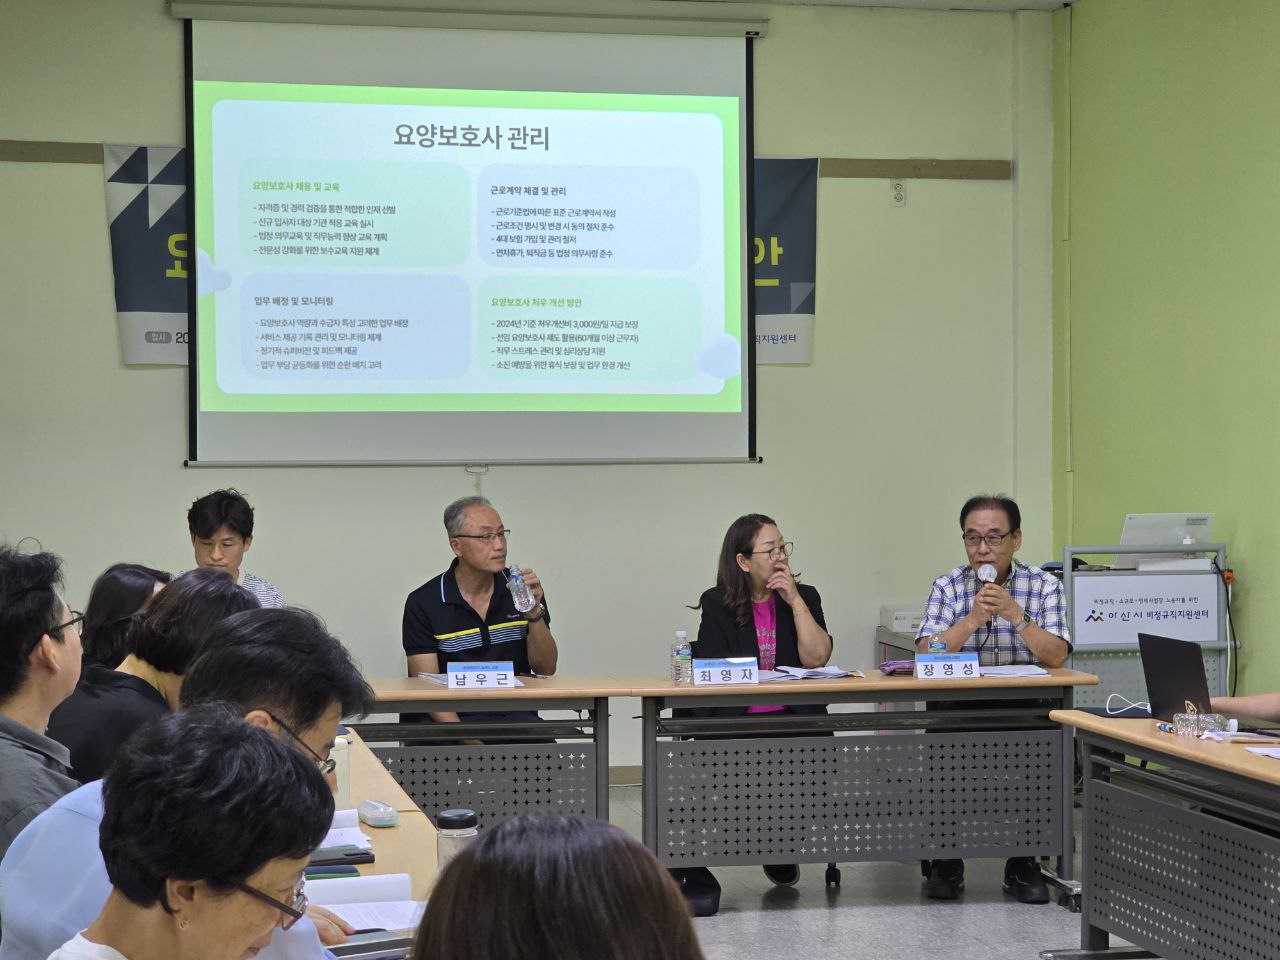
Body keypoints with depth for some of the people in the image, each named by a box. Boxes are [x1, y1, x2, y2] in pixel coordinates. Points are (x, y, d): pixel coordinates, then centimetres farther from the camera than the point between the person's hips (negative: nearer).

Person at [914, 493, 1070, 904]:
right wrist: (973, 619, -20)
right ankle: (945, 861, -7)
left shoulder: (1044, 586, 4)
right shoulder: (948, 587, 5)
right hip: (959, 707, 0)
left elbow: (1056, 657, -9)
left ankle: (1023, 864, -9)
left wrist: (1016, 615, -20)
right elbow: (928, 655, -9)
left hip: (1025, 708, 0)